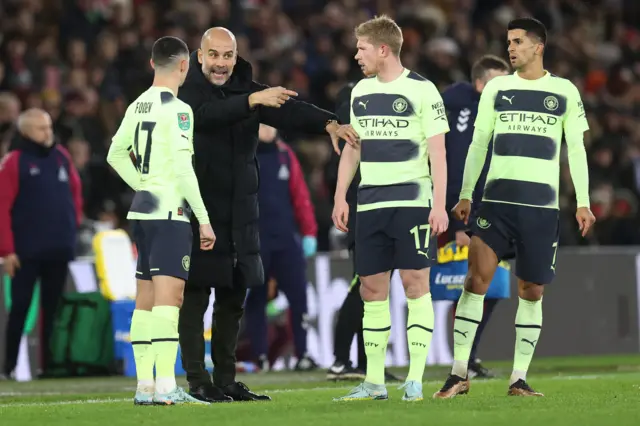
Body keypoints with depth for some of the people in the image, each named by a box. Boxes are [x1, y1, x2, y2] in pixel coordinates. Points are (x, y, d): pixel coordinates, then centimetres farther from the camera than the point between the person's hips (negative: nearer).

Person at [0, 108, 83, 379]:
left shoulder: (61, 157, 10)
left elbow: (75, 190, 21)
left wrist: (75, 220, 9)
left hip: (60, 250, 5)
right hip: (27, 250, -5)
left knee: (53, 308, 7)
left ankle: (50, 363, 12)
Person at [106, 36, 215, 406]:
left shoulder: (137, 107, 11)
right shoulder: (177, 110, -12)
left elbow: (116, 155, 20)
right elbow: (183, 169, -16)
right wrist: (204, 218, -11)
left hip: (142, 209, 8)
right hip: (170, 211, -8)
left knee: (146, 299, 11)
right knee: (169, 296, -12)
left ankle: (144, 385, 13)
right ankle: (166, 386, -19)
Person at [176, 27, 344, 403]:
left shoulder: (246, 89, 8)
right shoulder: (187, 90, -6)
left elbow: (287, 111, -8)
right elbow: (208, 114, -27)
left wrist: (328, 123, -25)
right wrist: (252, 101, -40)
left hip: (240, 213, 6)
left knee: (233, 299, 10)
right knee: (195, 297, -5)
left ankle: (226, 380, 18)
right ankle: (198, 382, -1)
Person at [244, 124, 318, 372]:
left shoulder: (284, 154, 11)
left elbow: (300, 194, 11)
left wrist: (309, 232, 6)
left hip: (286, 239, 3)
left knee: (298, 296, -5)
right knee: (255, 300, 1)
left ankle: (302, 355, -2)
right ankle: (260, 358, 7)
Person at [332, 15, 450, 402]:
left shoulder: (421, 90, -5)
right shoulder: (361, 92, 13)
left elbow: (437, 151, -7)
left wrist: (439, 205, -13)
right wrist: (340, 198, 13)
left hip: (412, 202, -6)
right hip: (370, 205, 6)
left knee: (415, 283, -7)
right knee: (372, 289, 5)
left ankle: (415, 379, -4)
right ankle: (374, 381, 9)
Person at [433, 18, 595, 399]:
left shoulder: (565, 92, 6)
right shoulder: (497, 88, 9)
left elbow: (577, 149, 8)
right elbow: (479, 143, 12)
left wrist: (583, 203, 2)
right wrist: (465, 195, 8)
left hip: (542, 204, 0)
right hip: (498, 198, 0)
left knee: (532, 290, 3)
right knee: (477, 278, -12)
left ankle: (519, 378, 11)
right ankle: (459, 374, -10)